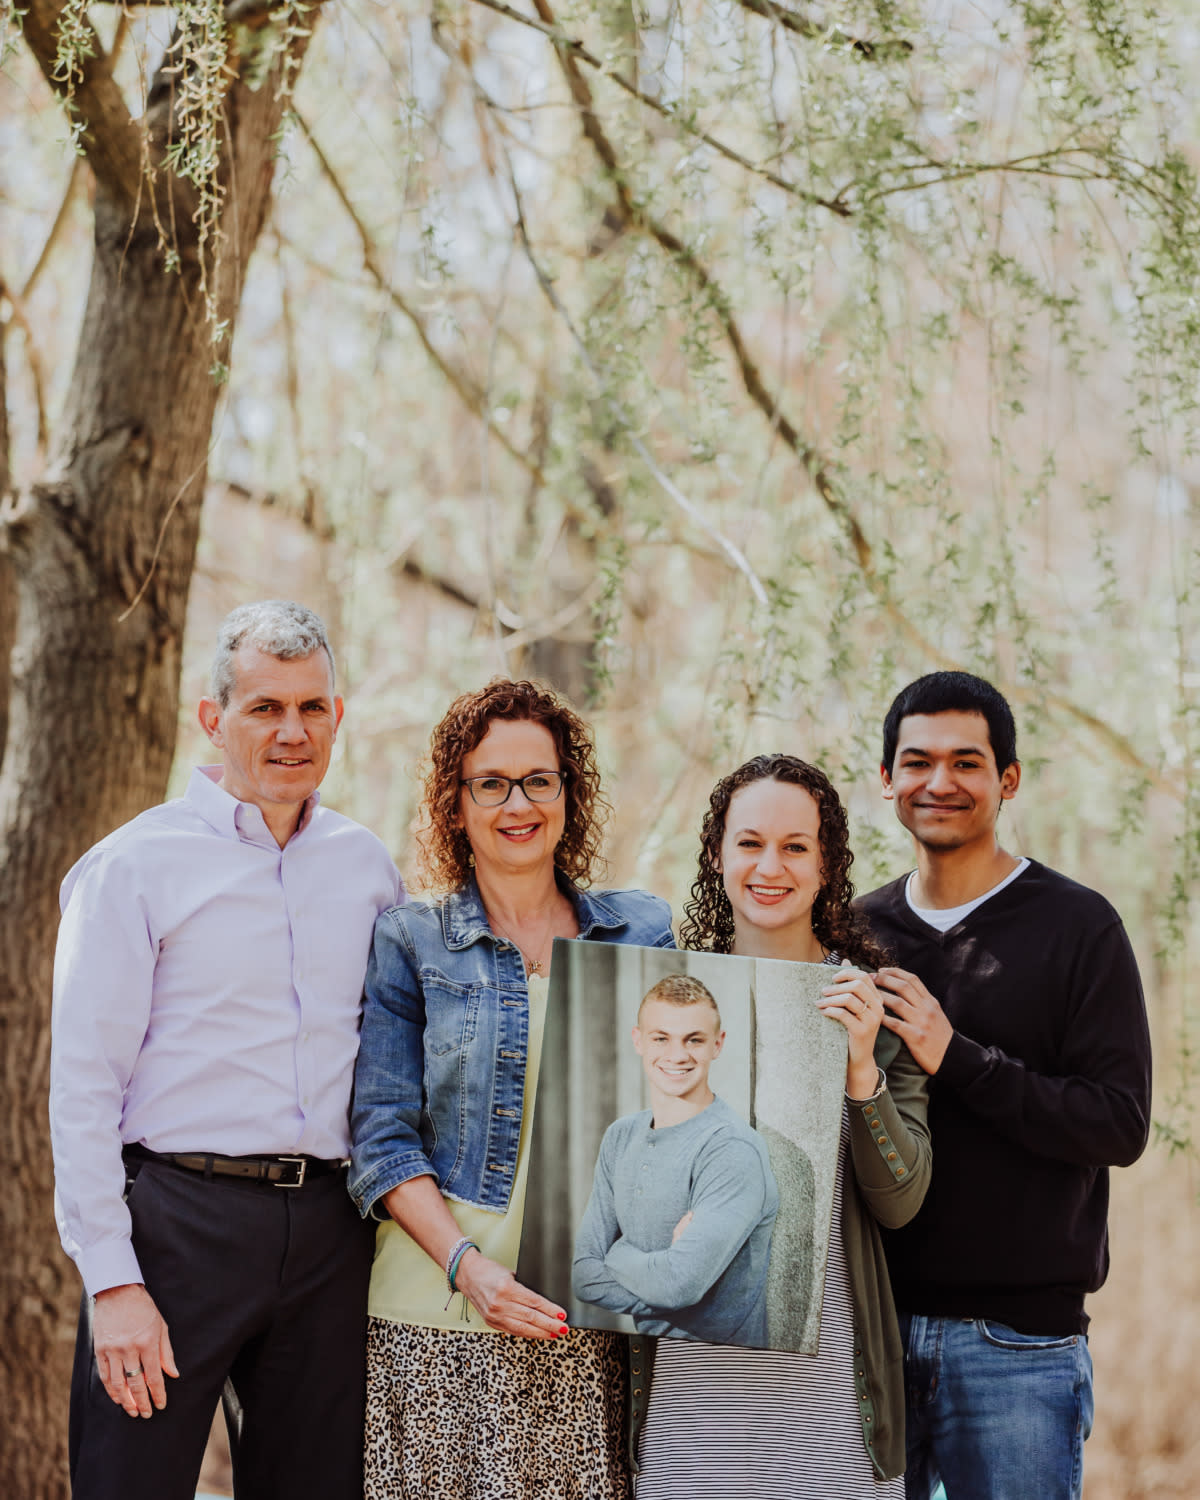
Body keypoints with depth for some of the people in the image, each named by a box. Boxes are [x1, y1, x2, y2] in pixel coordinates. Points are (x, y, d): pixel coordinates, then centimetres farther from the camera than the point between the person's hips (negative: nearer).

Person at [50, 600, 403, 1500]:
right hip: (178, 1215, -4)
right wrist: (111, 1281, -12)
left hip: (328, 1230, 4)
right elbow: (82, 1085, -6)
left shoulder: (368, 867, 11)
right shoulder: (135, 867, -3)